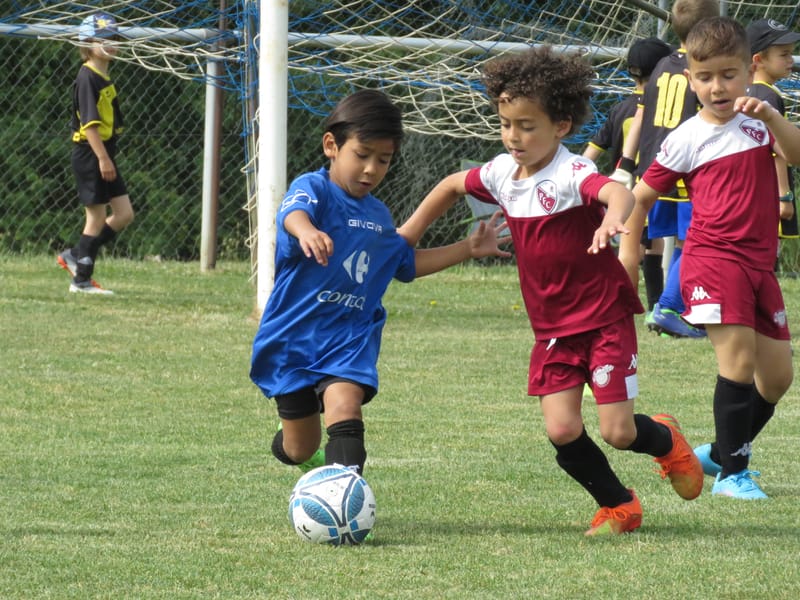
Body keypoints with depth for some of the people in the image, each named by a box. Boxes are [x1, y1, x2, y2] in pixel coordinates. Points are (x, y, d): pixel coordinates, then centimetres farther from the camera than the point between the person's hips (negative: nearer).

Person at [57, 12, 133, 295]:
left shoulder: (104, 77, 15)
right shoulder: (88, 78, -14)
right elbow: (90, 122, -20)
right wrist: (102, 158, -23)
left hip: (104, 155, 9)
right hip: (90, 155, -9)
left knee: (124, 214, 8)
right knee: (97, 219, -3)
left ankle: (76, 257, 15)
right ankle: (82, 280, 6)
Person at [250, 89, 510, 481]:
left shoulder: (378, 216, 11)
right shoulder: (313, 188, -11)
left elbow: (406, 262, 29)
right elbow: (293, 212, -36)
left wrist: (467, 249, 21)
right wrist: (307, 231, -61)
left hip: (351, 335, 3)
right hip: (294, 335, -3)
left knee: (344, 403, -27)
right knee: (301, 448, 8)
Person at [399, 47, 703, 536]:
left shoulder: (571, 174, -20)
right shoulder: (502, 174, 1)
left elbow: (618, 192, -43)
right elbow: (452, 186, 23)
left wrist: (611, 219, -66)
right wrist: (407, 236, 23)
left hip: (604, 317, -6)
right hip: (552, 328, 6)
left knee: (618, 432, -7)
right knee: (562, 430, -6)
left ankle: (665, 440, 30)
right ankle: (617, 506, 17)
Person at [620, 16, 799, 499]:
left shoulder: (760, 122, 6)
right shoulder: (687, 140, -2)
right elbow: (641, 197, 6)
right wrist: (628, 255, 0)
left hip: (760, 264, 5)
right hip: (713, 259, -5)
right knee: (739, 360, -17)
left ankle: (723, 452, 28)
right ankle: (732, 473, -9)